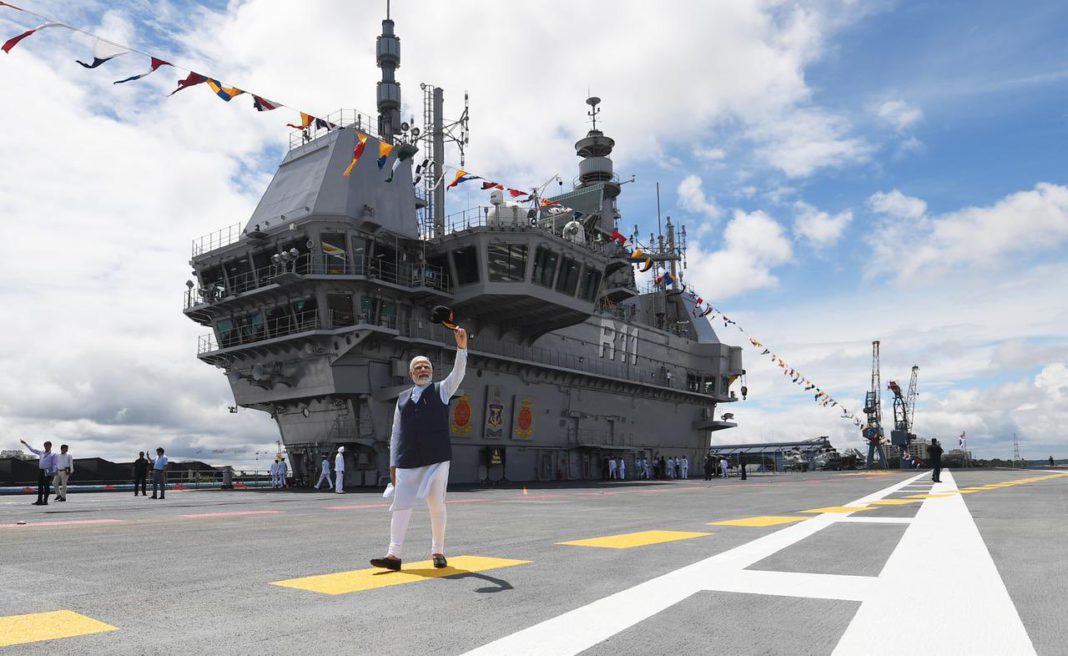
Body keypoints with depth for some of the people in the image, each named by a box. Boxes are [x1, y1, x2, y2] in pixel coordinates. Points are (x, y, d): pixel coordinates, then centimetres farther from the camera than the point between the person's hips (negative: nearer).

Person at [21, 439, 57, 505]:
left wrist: (54, 471, -17)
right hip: (41, 470, 5)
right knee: (40, 486, 5)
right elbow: (32, 449, 24)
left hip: (47, 471, -5)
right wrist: (25, 443, 24)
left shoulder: (53, 455, 3)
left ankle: (45, 501, -3)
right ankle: (39, 500, 10)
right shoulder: (41, 453, 18)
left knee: (46, 486, -5)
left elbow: (54, 464, -3)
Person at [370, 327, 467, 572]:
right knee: (401, 505, -1)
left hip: (437, 459, -2)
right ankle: (394, 555, 2)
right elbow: (396, 432, 14)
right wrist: (393, 463, 9)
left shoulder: (442, 390, 9)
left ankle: (437, 552, 14)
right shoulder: (403, 398, 15)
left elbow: (458, 373, -9)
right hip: (407, 462, 2)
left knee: (437, 505, 2)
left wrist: (462, 347, -24)